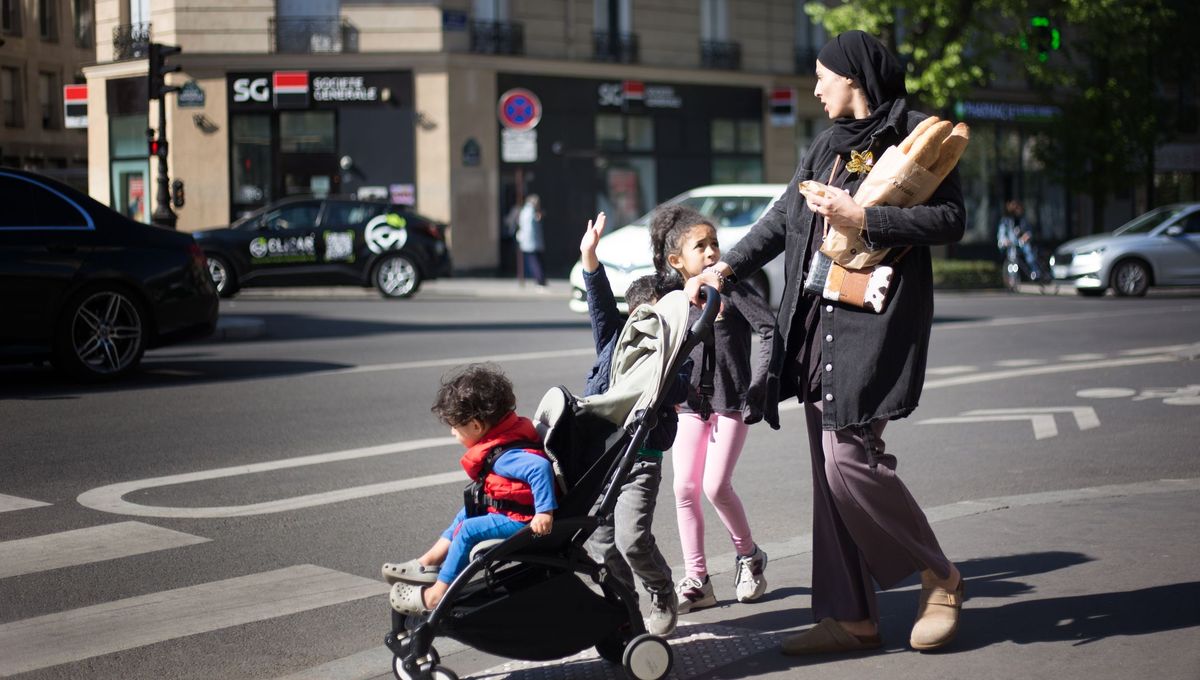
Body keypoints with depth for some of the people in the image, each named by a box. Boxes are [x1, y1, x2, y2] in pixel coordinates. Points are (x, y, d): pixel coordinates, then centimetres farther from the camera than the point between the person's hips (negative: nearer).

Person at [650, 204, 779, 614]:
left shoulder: (732, 289, -8)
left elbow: (772, 331, -12)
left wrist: (758, 385, -16)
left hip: (732, 400, -4)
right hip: (692, 401, 5)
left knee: (715, 486, -11)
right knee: (684, 488, -2)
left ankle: (749, 556, 14)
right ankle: (696, 580, 5)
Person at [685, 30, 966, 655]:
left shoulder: (915, 132, -4)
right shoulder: (827, 144, 19)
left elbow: (951, 219, -12)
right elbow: (783, 218, 24)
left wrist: (863, 217, -17)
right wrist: (725, 268, 17)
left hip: (876, 318, -8)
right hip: (820, 317, 8)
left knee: (851, 458, -13)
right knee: (829, 466, 5)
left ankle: (938, 578, 8)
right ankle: (851, 616, 10)